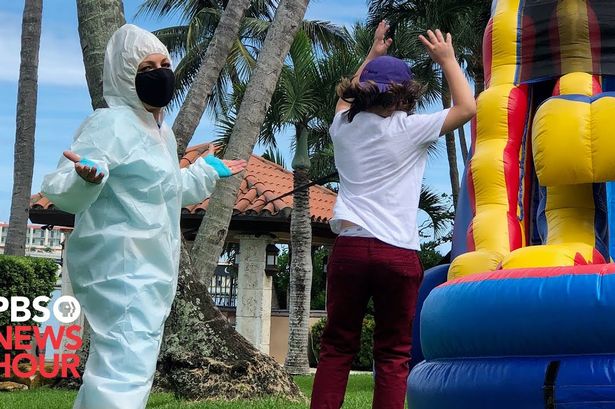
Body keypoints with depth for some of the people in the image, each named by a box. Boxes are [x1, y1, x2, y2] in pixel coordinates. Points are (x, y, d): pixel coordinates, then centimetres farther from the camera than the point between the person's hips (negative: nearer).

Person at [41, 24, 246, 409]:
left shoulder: (162, 132, 17)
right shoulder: (111, 123, -14)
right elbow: (61, 190, -24)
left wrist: (208, 171, 43)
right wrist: (86, 177, -46)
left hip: (151, 268, 10)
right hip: (121, 266, -10)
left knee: (113, 365, 15)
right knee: (127, 366, -19)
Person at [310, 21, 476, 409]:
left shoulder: (344, 126, 9)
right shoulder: (409, 128, -2)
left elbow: (349, 96, 34)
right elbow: (468, 107, 9)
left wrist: (372, 56, 39)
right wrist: (447, 59, 17)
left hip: (349, 246, 3)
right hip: (398, 253, -3)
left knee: (337, 348, 7)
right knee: (393, 355, 2)